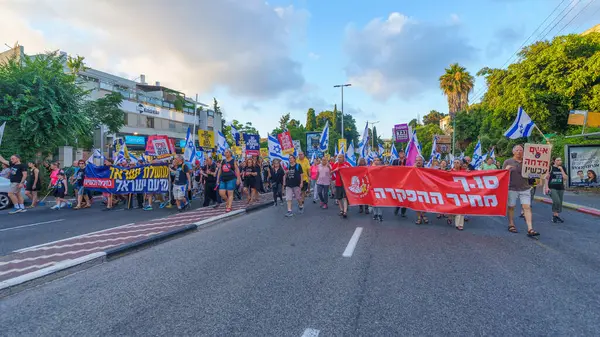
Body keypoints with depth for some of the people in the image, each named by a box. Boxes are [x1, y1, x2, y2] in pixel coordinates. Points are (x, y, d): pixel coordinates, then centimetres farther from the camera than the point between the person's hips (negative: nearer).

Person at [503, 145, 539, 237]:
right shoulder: (508, 162, 3)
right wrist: (506, 169, -17)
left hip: (525, 188, 2)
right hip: (512, 188, -2)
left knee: (527, 207, -5)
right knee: (511, 207, 6)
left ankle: (530, 229, -8)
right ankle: (511, 225, 21)